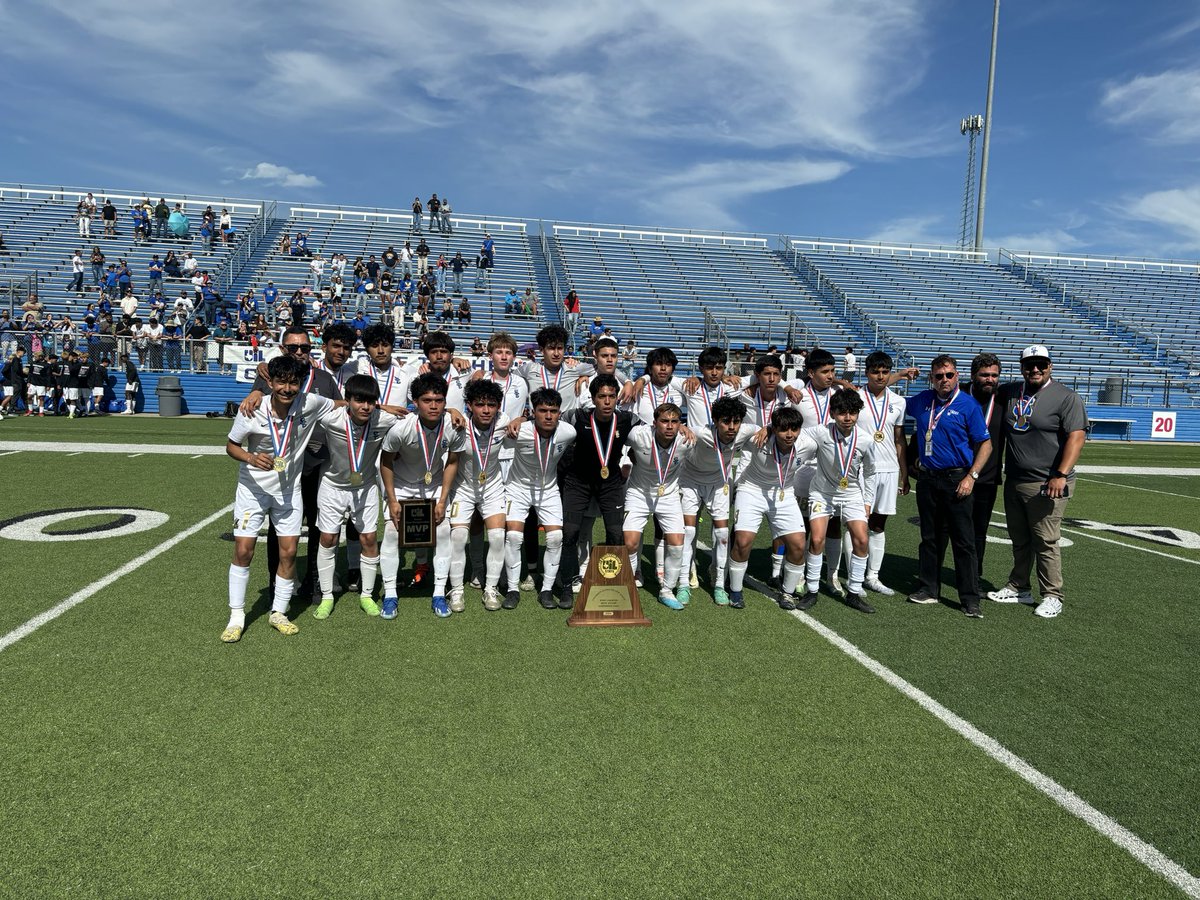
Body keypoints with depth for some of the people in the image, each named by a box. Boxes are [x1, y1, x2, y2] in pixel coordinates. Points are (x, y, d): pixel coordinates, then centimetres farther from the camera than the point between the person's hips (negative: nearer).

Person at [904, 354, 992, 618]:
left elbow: (985, 445, -5)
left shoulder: (968, 405, -6)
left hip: (957, 480, -4)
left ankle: (970, 599, 4)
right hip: (927, 478, 5)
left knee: (964, 541, -2)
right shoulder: (922, 401, 7)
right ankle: (928, 589, 22)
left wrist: (971, 477, -13)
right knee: (930, 537, 12)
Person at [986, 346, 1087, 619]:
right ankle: (1019, 588, 28)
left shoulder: (1066, 398, -7)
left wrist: (1061, 475, -24)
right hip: (1013, 481, 6)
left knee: (1046, 542, -3)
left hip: (1046, 484, -6)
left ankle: (1052, 596, 9)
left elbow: (1076, 437, -15)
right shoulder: (1010, 392, 10)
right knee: (1019, 541, 16)